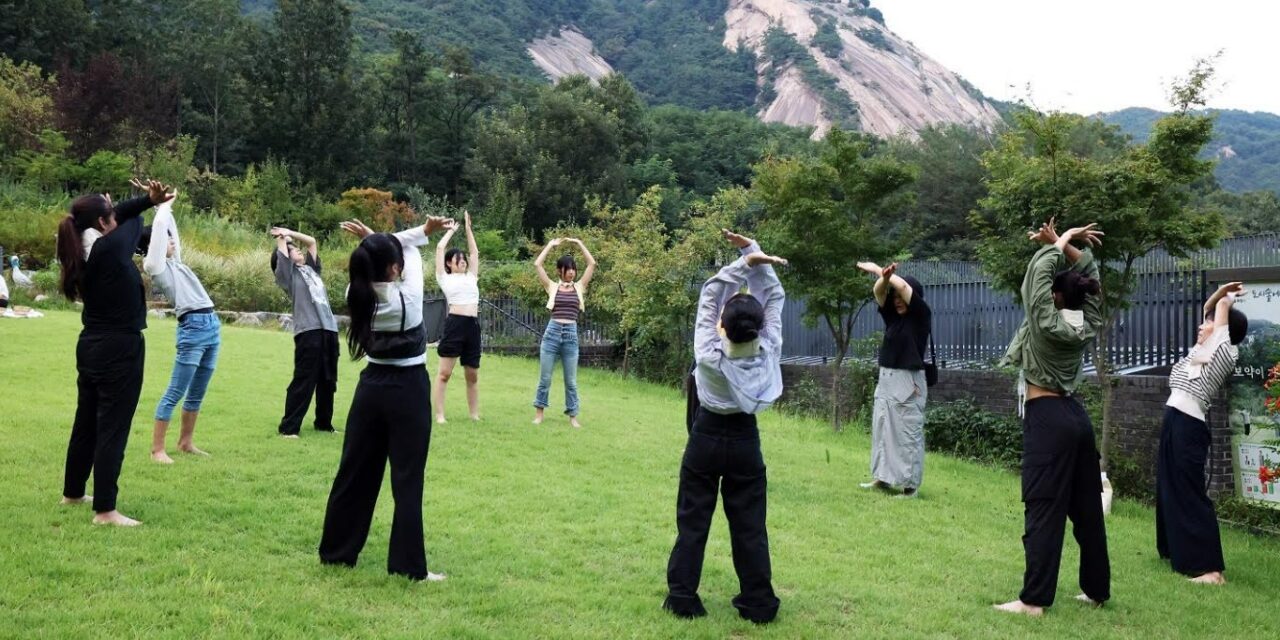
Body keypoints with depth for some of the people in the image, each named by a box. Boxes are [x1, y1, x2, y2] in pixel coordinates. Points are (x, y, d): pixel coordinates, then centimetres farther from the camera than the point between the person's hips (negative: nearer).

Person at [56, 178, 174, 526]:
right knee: (112, 427, -5)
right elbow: (131, 223, 1)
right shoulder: (112, 247, -20)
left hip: (91, 346, 9)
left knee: (86, 421, 20)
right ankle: (105, 510, -2)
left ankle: (73, 492, 35)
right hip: (120, 348, -9)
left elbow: (123, 215, 12)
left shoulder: (81, 251, 3)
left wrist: (149, 199, 5)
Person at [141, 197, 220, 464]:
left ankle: (185, 442, 24)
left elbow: (170, 231, 28)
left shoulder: (173, 262, 20)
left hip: (212, 326, 9)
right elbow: (159, 227, -5)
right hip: (192, 329, -9)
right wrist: (164, 206, 9)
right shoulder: (154, 266, -2)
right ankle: (157, 449, -3)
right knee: (175, 393, -7)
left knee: (197, 394, 14)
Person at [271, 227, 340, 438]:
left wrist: (289, 232, 29)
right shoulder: (287, 273, 8)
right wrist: (282, 236, 23)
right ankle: (289, 427, -4)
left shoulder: (311, 268, 25)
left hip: (329, 329, 7)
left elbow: (312, 241, 31)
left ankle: (324, 423, 23)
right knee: (303, 381, -8)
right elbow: (281, 246, 5)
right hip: (308, 331, -6)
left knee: (328, 381, 11)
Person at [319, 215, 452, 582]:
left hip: (372, 387, 6)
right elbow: (411, 253, -2)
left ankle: (336, 551, 26)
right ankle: (408, 565, 4)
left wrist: (423, 230, 4)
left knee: (355, 471, 14)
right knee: (407, 479, 0)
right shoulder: (408, 297, -21)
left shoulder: (359, 294, -5)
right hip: (408, 391, -6)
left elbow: (382, 255, 7)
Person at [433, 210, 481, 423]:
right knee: (444, 373, -3)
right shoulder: (445, 278, 9)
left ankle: (475, 414, 17)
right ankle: (439, 415, -2)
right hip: (454, 324, -5)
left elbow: (474, 251, 23)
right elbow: (439, 248, 5)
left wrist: (468, 228, 23)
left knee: (473, 376, 10)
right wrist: (452, 230, 18)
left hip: (473, 326, 5)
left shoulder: (471, 277, 21)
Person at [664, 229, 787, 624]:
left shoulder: (709, 354, -21)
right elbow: (773, 298, -9)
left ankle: (682, 598, 12)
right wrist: (753, 254, -12)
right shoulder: (768, 353, -17)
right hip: (745, 440, 2)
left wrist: (743, 264, -17)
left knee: (692, 521, 8)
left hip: (706, 438, -1)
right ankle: (758, 603, 13)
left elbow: (709, 296, -14)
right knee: (750, 525, 8)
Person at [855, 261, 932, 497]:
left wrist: (876, 269, -7)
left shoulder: (921, 316, -5)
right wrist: (884, 276, -24)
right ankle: (883, 477, 15)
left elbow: (902, 286, -15)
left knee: (908, 434, -4)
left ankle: (911, 484, 0)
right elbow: (879, 291, -3)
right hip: (885, 380, 7)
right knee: (882, 429, 8)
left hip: (909, 383, -7)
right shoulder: (892, 316, 11)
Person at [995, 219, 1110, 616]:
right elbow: (1089, 271, 16)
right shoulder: (1087, 326, 5)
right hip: (1076, 416, 8)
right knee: (1087, 510, 13)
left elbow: (1038, 273, -9)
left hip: (1047, 419, -8)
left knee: (1044, 511, -8)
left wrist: (1060, 244, 4)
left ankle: (1034, 600, -6)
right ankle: (1097, 590, 23)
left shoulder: (1047, 324, -13)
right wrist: (1064, 244, 7)